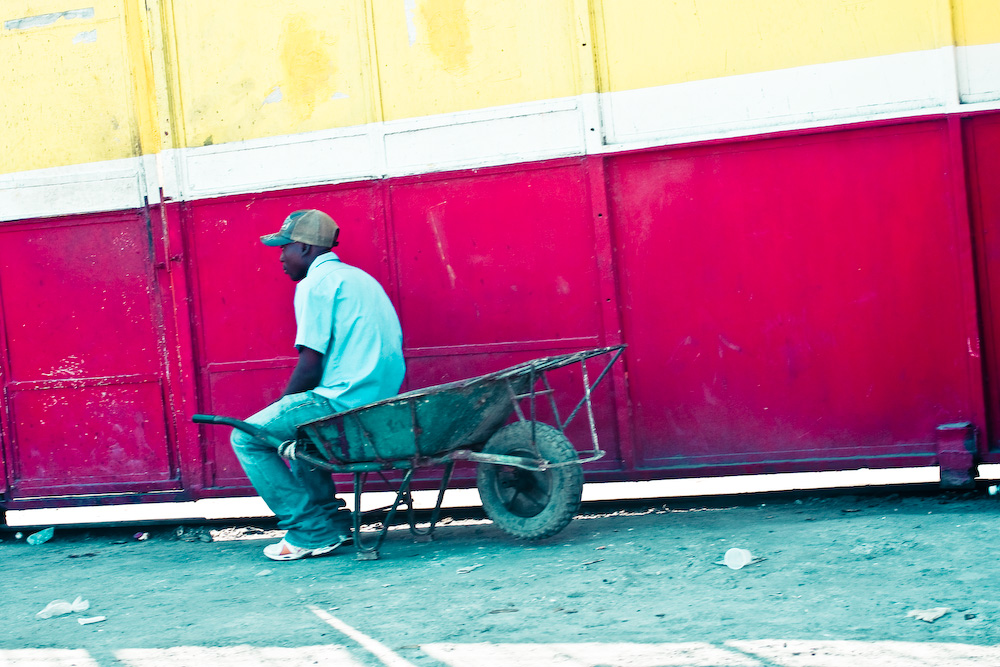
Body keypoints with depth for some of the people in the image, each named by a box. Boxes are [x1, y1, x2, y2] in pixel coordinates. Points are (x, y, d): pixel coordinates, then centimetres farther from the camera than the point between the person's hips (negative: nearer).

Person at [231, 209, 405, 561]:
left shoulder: (315, 284, -8)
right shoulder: (356, 277, 22)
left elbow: (311, 364, -14)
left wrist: (284, 404, 4)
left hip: (345, 399, -10)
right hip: (383, 396, 10)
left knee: (247, 438, 0)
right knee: (295, 424, 31)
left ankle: (312, 533, -1)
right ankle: (332, 521, 24)